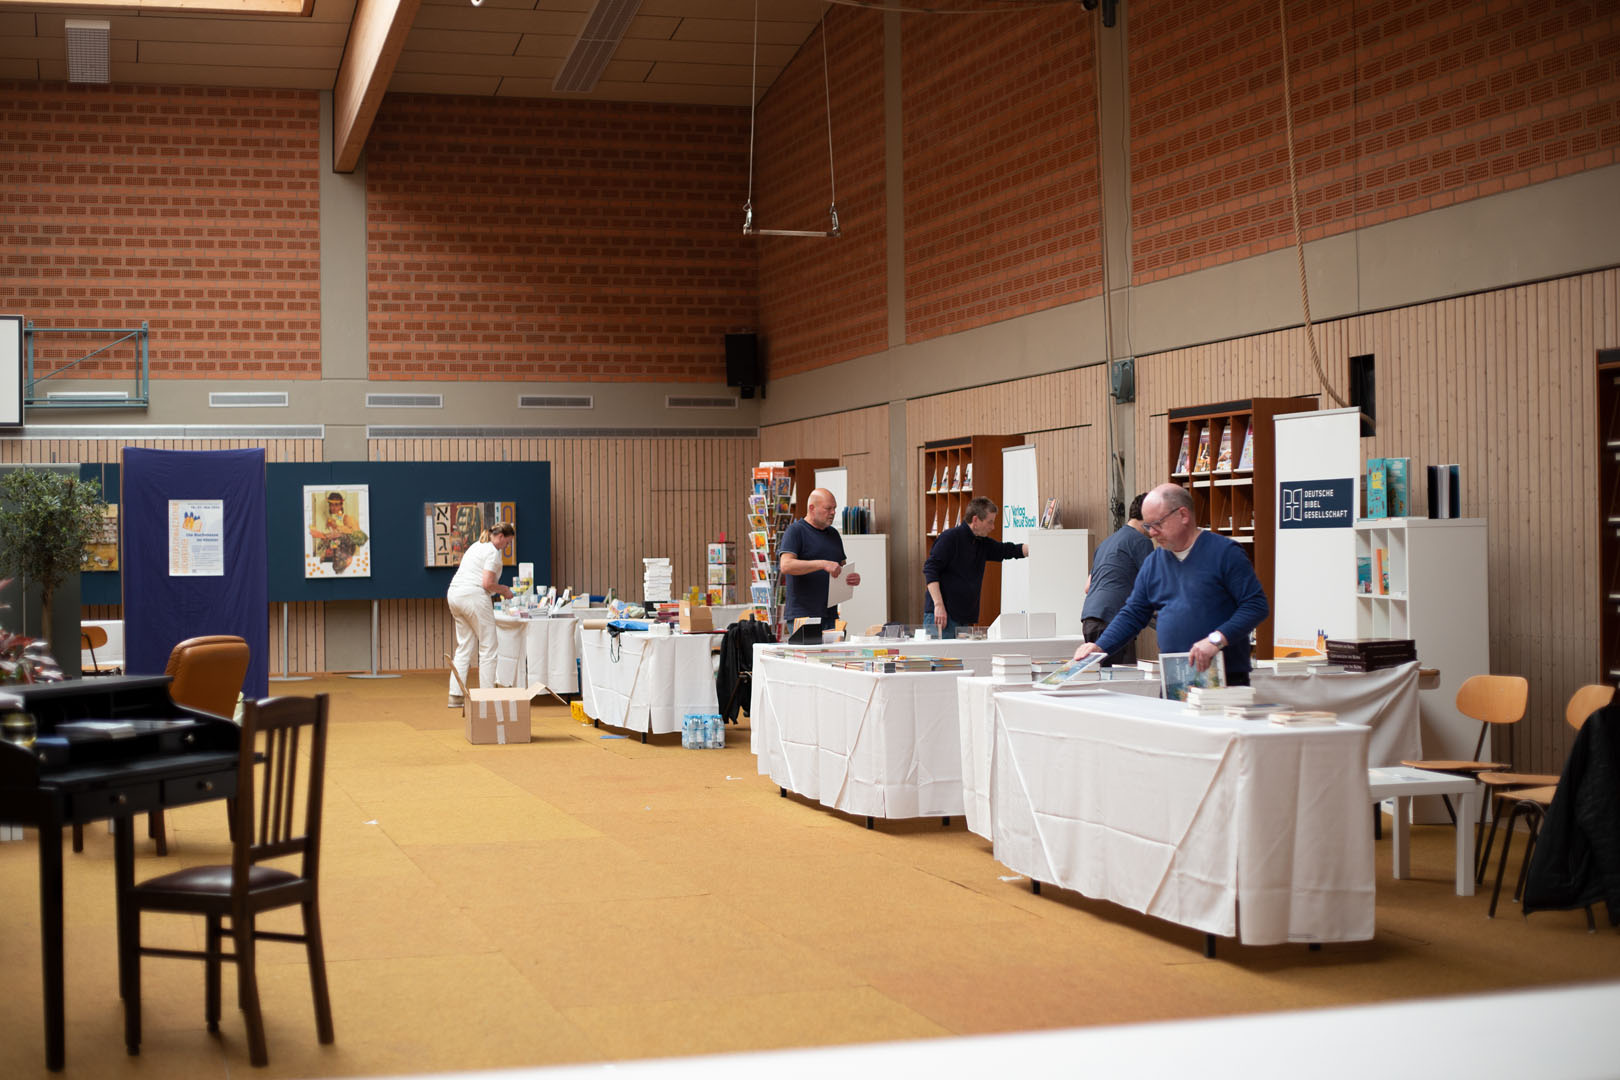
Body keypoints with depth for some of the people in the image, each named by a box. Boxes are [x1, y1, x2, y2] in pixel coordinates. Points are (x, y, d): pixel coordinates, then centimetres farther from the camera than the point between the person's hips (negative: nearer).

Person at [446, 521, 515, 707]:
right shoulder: (493, 552, -7)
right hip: (473, 596, -9)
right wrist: (503, 590, 2)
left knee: (464, 646, 11)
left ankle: (455, 696, 8)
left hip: (455, 595, 9)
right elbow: (487, 583, -15)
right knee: (488, 648, -1)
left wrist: (499, 588, 21)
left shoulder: (477, 546, 22)